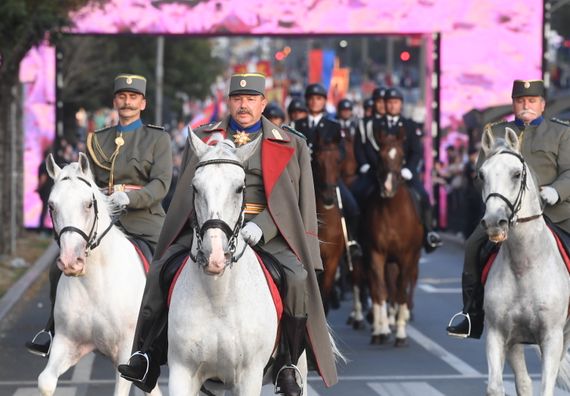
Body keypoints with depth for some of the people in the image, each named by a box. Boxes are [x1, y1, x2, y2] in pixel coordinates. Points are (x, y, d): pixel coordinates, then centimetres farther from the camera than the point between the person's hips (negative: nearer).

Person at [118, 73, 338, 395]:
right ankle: (150, 357, -13)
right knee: (166, 270, -20)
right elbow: (188, 193, 15)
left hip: (266, 232, -2)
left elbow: (296, 200, 1)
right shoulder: (203, 138, 15)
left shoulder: (290, 146, 9)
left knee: (297, 278, -27)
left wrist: (261, 228, -15)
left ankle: (290, 367, -14)